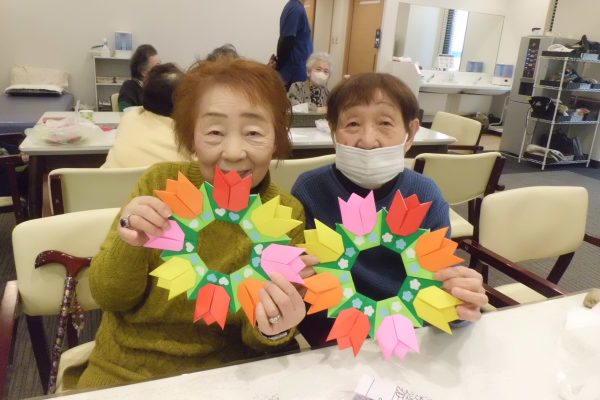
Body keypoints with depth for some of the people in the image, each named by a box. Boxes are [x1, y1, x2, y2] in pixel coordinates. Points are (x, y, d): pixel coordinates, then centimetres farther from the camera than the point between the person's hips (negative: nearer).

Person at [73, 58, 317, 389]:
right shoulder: (161, 182, -10)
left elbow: (256, 340, -8)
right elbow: (109, 298, -6)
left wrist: (272, 330, -29)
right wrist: (128, 247, -25)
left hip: (219, 380, 0)